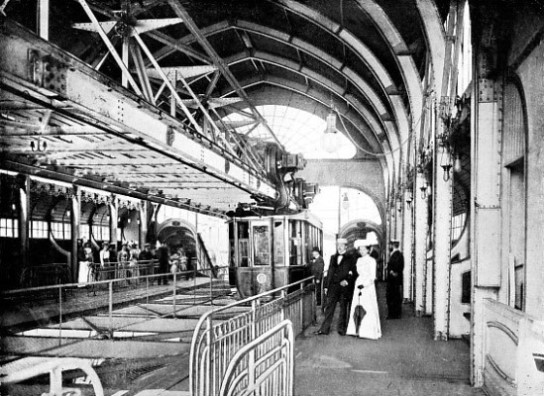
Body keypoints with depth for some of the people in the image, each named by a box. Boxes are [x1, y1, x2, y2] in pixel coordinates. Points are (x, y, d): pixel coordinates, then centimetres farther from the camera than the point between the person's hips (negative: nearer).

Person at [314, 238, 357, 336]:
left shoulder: (350, 259, 0)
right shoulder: (333, 258, 13)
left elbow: (354, 273, -3)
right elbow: (329, 272, 14)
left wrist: (347, 280, -19)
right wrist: (326, 286, 10)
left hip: (344, 287, -3)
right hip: (333, 287, 4)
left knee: (343, 309, 6)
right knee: (329, 308, 5)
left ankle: (342, 329, 16)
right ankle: (324, 329, 8)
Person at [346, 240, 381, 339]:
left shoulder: (371, 260, -5)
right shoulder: (359, 260, 13)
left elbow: (372, 277, -10)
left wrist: (364, 285, -19)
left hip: (368, 286, -6)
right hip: (358, 285, 6)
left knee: (367, 308, -6)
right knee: (356, 308, 1)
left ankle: (368, 331, -1)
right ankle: (358, 330, 5)